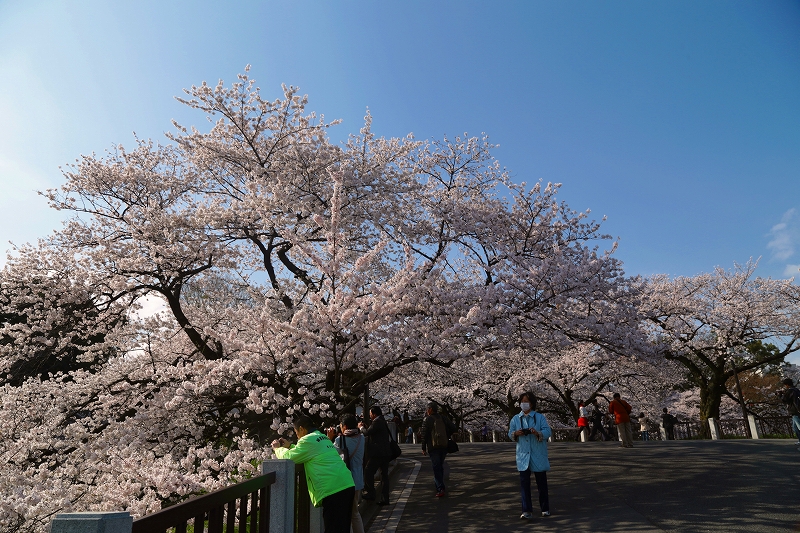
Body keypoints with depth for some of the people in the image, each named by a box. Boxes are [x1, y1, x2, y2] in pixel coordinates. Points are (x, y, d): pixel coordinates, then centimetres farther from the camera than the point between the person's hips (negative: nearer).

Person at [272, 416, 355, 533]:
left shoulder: (308, 440, -7)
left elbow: (288, 457, -4)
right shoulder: (323, 437, 21)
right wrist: (289, 446, 33)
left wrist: (278, 448, 14)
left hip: (333, 490, -9)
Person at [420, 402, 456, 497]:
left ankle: (440, 489, -12)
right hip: (444, 446, 5)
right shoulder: (443, 418, 10)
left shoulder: (427, 419, -5)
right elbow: (453, 428, 8)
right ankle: (438, 484, 30)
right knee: (440, 466, 20)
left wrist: (423, 448, -3)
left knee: (436, 467, -5)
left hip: (433, 447, -5)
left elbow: (424, 434, -9)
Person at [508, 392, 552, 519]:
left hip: (538, 456, -1)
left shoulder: (540, 417, -2)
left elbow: (548, 431, -10)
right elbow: (510, 434, 7)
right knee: (524, 483, -4)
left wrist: (538, 433, -30)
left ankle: (545, 509, 26)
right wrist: (515, 434, -16)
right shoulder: (515, 419, 5)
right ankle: (527, 511, -2)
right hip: (523, 456, 1)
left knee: (542, 483, 10)